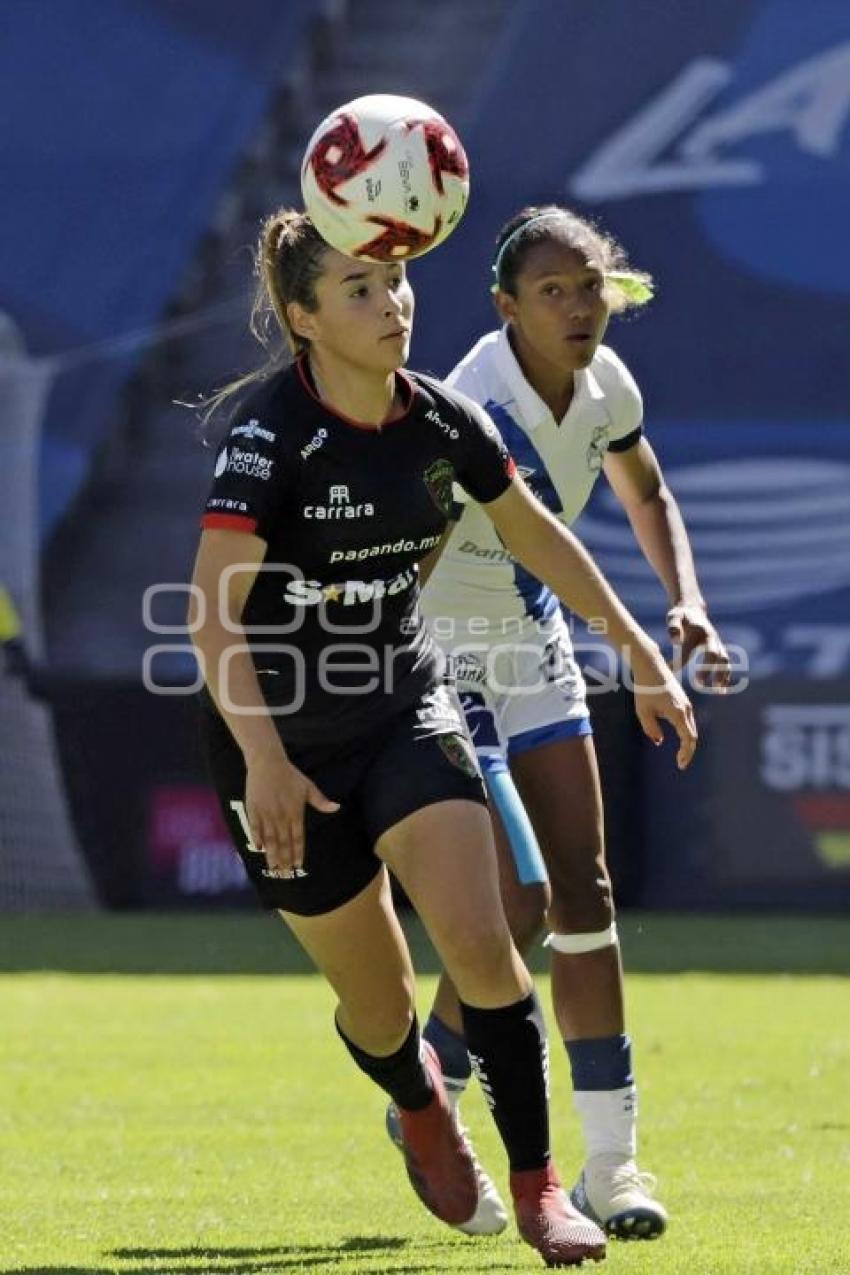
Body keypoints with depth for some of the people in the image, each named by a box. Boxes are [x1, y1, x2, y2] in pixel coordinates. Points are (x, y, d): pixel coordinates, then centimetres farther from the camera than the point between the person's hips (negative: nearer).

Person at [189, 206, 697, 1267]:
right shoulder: (269, 430, -20)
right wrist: (264, 760, -32)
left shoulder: (441, 421, -4)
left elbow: (537, 537, 14)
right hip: (281, 740, -3)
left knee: (477, 941, -17)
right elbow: (213, 614, -23)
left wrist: (641, 654, 15)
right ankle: (420, 1105, 41)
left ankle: (537, 1185, -4)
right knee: (377, 1001, 5)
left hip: (406, 711, 3)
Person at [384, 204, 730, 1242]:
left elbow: (646, 497, 15)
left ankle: (610, 1162, 7)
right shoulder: (478, 416, -29)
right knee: (521, 902, -13)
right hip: (437, 656, -7)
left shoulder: (604, 383, -6)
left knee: (584, 896, 2)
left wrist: (687, 604, -1)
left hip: (531, 647, 7)